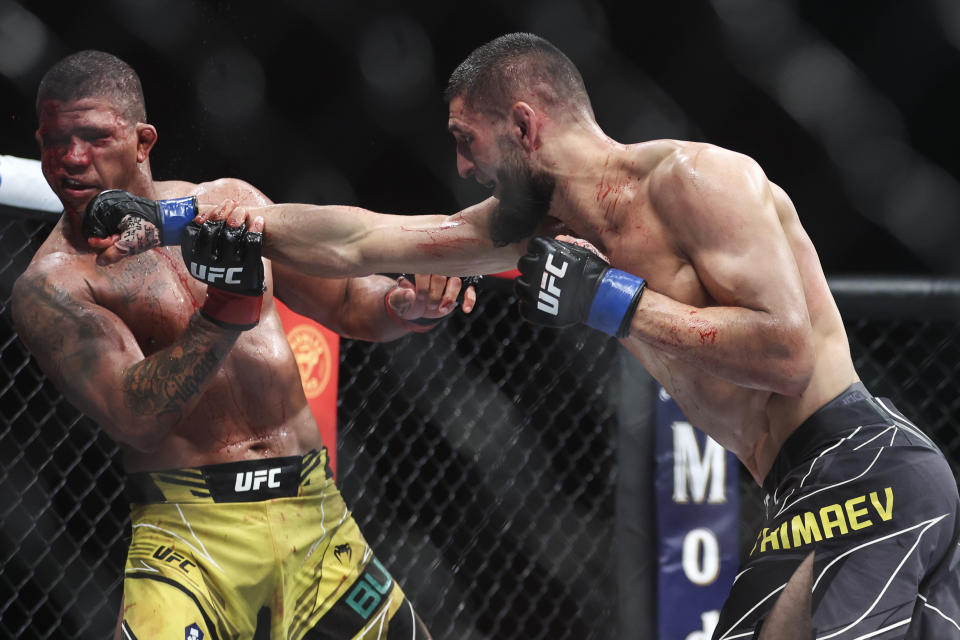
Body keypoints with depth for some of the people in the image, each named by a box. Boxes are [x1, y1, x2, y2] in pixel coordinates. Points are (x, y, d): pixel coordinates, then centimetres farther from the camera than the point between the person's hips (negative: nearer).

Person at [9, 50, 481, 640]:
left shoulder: (229, 202, 12)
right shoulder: (51, 285, -4)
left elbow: (347, 302, 20)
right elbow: (133, 418, -18)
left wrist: (409, 303, -2)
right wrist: (223, 314, -29)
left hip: (316, 518, 5)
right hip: (188, 531, -5)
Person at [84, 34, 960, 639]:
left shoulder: (690, 178, -13)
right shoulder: (548, 223, 13)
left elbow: (787, 347, -21)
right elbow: (358, 242, 16)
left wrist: (612, 301, -18)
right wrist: (175, 221, 15)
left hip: (862, 472, -9)